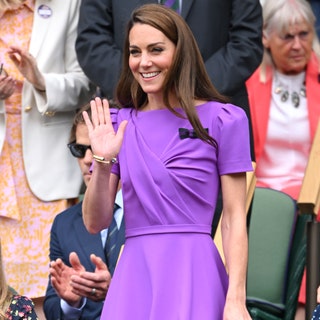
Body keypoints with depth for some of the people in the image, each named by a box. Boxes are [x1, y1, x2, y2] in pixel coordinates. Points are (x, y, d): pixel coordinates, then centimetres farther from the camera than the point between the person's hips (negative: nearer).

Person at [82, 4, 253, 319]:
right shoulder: (118, 125, 9)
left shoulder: (222, 120, 0)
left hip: (193, 273, -3)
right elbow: (95, 223, 7)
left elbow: (234, 218, -2)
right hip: (134, 274, 3)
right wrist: (103, 162, -9)